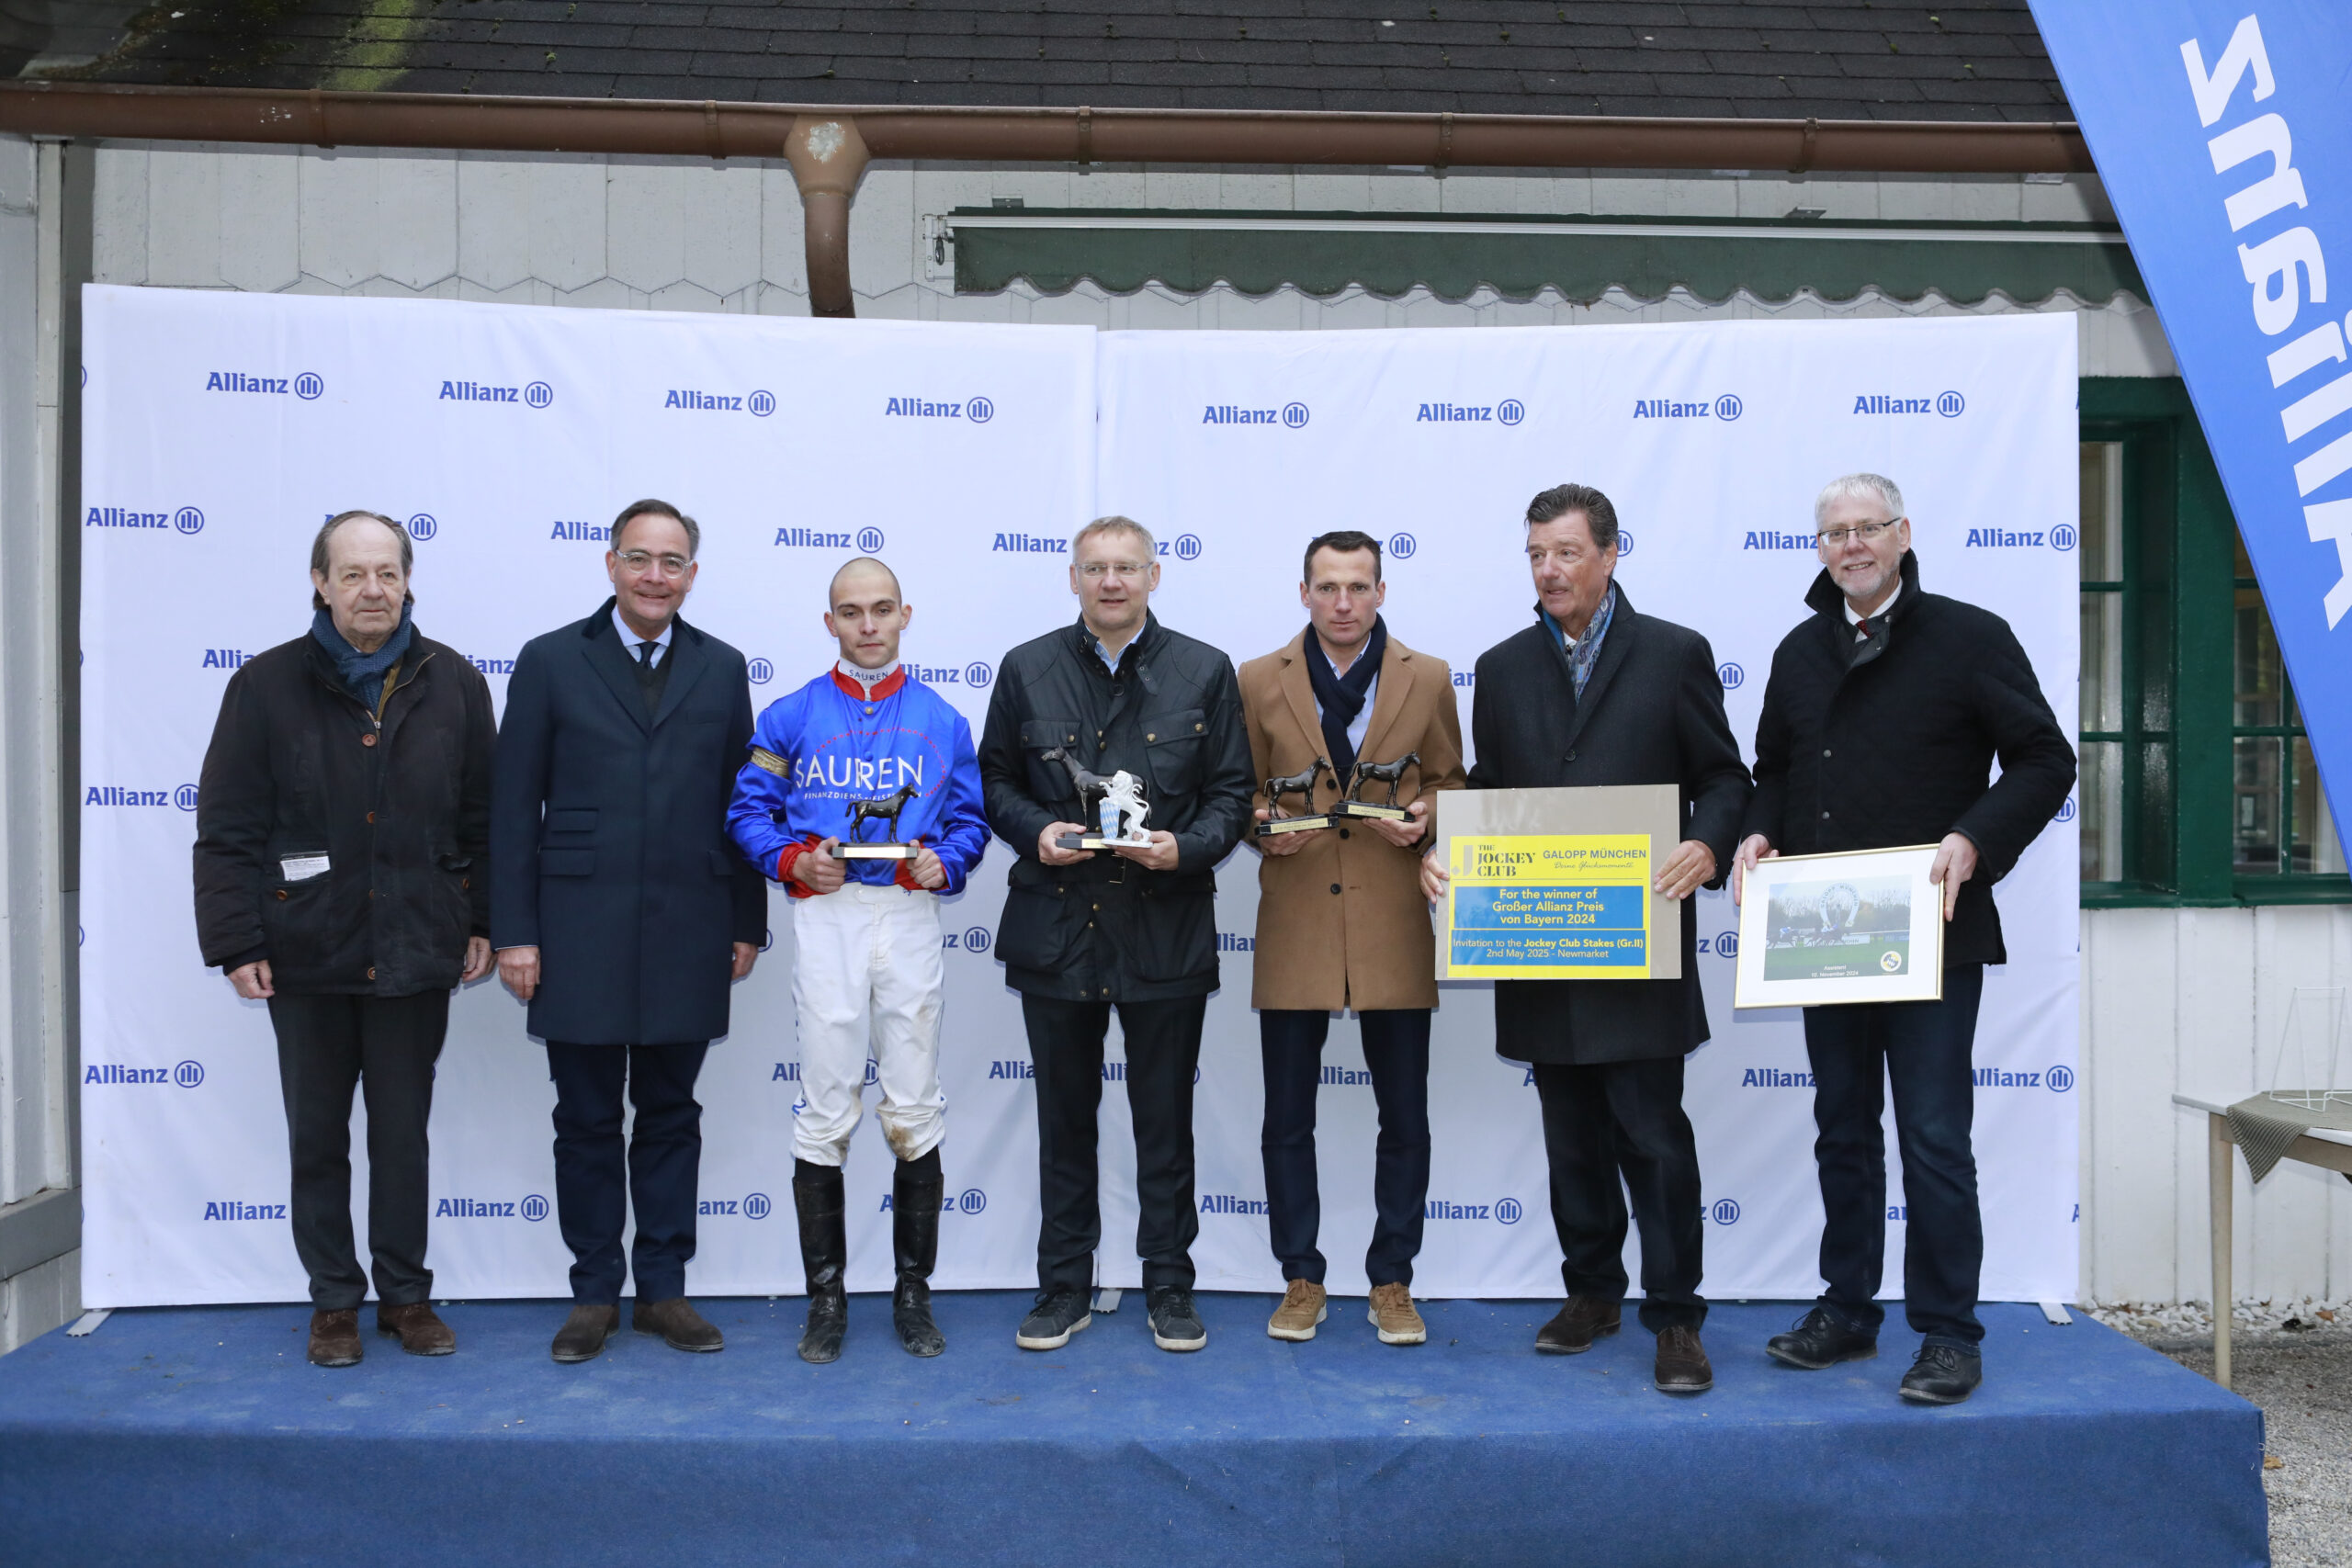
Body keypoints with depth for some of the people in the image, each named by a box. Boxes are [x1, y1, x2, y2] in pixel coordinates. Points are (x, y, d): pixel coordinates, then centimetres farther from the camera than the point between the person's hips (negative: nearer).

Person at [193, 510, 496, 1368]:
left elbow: (482, 818, 6)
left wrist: (482, 922, 3)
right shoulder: (267, 685, -2)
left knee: (404, 1134, 10)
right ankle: (334, 1302, 23)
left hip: (416, 953, 1)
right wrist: (236, 940, -7)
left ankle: (405, 1295, 24)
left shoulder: (452, 683, 2)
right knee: (317, 1137, 10)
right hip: (307, 952, 0)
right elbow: (227, 829, -2)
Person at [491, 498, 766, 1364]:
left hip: (688, 934, 2)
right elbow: (515, 806, 0)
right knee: (587, 1121, 6)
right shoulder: (551, 662, 2)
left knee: (671, 1114, 10)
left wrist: (747, 923, 5)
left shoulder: (722, 668, 8)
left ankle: (663, 1287, 20)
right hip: (581, 930, -1)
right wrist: (514, 932, -5)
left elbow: (740, 802, 9)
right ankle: (594, 1293, 19)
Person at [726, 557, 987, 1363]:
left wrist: (945, 863, -7)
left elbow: (970, 819, 11)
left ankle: (913, 1292, 15)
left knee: (915, 1112, 3)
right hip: (825, 916, -1)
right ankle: (826, 1296, 13)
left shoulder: (942, 721, 9)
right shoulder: (791, 716, 6)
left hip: (910, 916, 1)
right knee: (825, 1114, 1)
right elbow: (748, 808, 6)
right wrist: (792, 859, -10)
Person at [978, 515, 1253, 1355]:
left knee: (1166, 1120, 7)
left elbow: (1232, 793, 3)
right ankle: (1064, 1286, 22)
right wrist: (1035, 832, -10)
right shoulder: (1026, 670, 6)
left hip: (1167, 930, -1)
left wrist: (1186, 848, -14)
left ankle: (1170, 1286, 20)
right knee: (1064, 1119, 10)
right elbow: (995, 781, 9)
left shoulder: (1205, 672, 3)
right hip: (1055, 930, 1)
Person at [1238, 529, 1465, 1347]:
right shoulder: (1259, 681, 5)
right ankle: (1301, 1280, 21)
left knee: (1404, 1118, 6)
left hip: (1394, 926, 0)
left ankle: (1392, 1282, 21)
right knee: (1287, 1118, 6)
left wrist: (1423, 818, -10)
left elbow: (1450, 783, 11)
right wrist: (1265, 825, -11)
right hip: (1294, 923, 0)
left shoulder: (1428, 679, 6)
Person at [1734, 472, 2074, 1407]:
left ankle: (1948, 1332, 9)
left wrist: (1974, 838, -20)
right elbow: (1775, 768, 21)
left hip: (1932, 934, -5)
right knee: (1842, 1129, 14)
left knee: (1933, 1138, -3)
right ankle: (1847, 1310, 26)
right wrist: (1760, 832, 1)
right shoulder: (1801, 653, 12)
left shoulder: (1970, 638, -4)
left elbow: (2044, 762, -5)